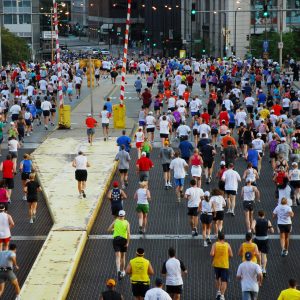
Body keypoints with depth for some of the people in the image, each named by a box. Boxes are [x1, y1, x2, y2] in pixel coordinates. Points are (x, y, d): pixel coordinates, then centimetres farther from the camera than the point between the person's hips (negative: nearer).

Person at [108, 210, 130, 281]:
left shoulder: (115, 221, 2)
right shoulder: (127, 223, 0)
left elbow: (109, 230, 4)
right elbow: (128, 233, -11)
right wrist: (127, 242, -8)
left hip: (116, 239, -1)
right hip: (124, 240, 1)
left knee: (118, 256, -8)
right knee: (123, 256, 18)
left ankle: (118, 270, -30)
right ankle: (122, 271, 29)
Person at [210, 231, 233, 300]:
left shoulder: (215, 244, -5)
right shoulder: (227, 245, -2)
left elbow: (212, 254, -15)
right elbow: (231, 255, -3)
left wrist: (213, 257, 6)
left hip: (216, 264, 1)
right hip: (225, 265, -1)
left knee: (218, 278, 24)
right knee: (224, 281, -1)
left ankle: (218, 292, 19)